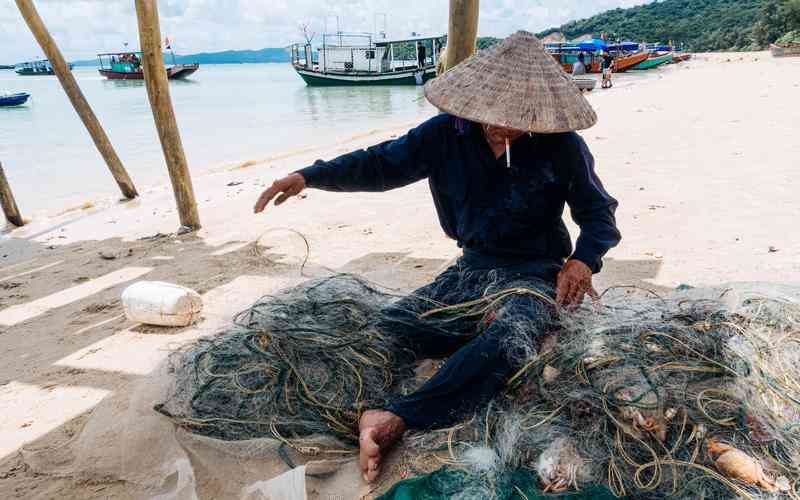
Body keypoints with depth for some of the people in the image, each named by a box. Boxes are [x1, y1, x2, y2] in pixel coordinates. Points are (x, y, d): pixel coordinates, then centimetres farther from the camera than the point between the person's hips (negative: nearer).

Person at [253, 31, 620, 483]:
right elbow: (382, 164, 1)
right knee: (390, 329, -14)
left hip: (536, 275, -4)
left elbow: (599, 212, 1)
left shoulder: (561, 144, -9)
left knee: (504, 340, -37)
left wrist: (584, 259, -21)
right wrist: (309, 176, -10)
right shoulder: (449, 133, -3)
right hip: (472, 270, 4)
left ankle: (397, 420, -36)